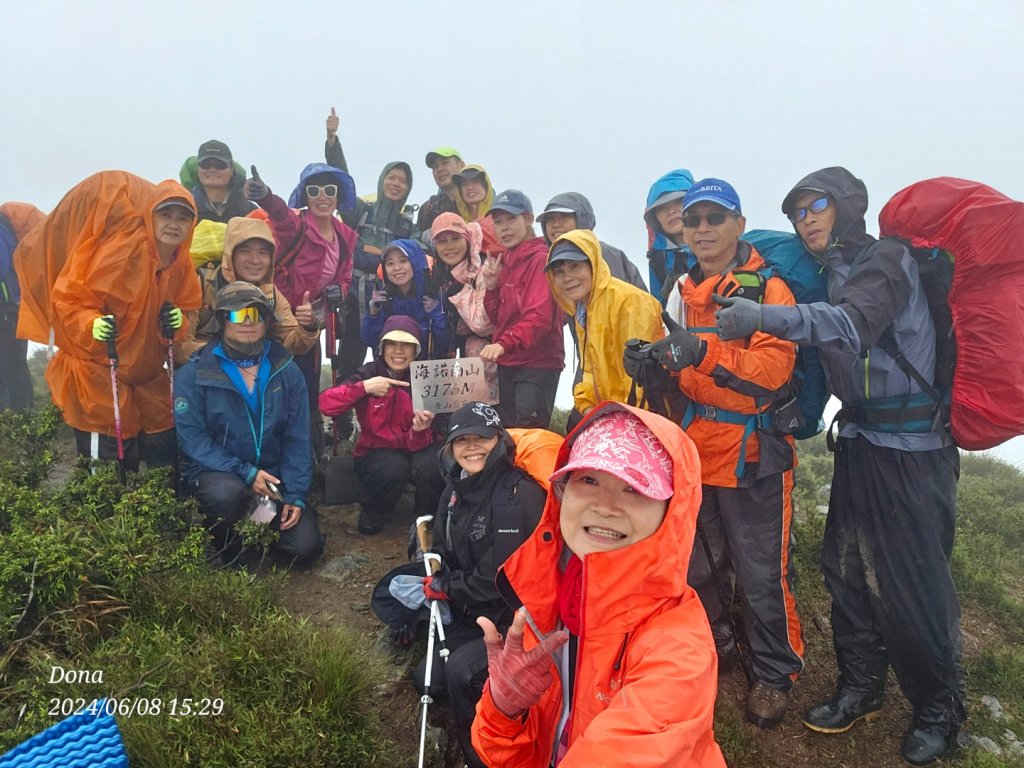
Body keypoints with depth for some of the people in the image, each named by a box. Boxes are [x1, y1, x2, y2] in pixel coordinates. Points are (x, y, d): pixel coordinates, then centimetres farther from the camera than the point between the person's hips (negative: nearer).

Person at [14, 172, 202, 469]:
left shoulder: (181, 263, -1)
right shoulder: (122, 250, -21)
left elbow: (183, 310, 10)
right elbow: (68, 298, -17)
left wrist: (177, 322, -12)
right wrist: (93, 325, -35)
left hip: (148, 374, 7)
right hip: (99, 372, -7)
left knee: (162, 453, 12)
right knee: (108, 462, -4)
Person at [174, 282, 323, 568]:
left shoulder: (286, 371, 0)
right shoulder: (194, 374, -8)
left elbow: (298, 438, 0)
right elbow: (193, 438, -13)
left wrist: (295, 495, -9)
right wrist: (245, 473, -22)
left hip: (274, 474, 3)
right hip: (218, 472, -3)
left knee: (306, 548, -10)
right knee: (227, 494, -38)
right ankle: (226, 547, -2)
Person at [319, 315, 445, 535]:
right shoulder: (368, 374, -9)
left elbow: (417, 443, -11)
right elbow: (325, 403, -24)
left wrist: (420, 430, -33)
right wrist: (364, 387, -33)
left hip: (414, 450, 2)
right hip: (375, 451, -1)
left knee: (432, 466, -31)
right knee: (394, 468, -34)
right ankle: (371, 517, -3)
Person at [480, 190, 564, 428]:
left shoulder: (540, 259, -11)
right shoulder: (504, 262, 14)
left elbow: (540, 317, -22)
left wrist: (503, 344, -33)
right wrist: (491, 286, -1)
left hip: (537, 364, -8)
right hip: (507, 364, 8)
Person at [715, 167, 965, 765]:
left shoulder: (889, 259, -12)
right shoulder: (833, 275, 13)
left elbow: (854, 323, -30)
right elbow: (820, 349, 12)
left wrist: (763, 317, -45)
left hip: (911, 448, -7)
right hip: (860, 441, 7)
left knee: (914, 579, -1)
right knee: (848, 569, 10)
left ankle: (941, 709, 20)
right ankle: (861, 689, 27)